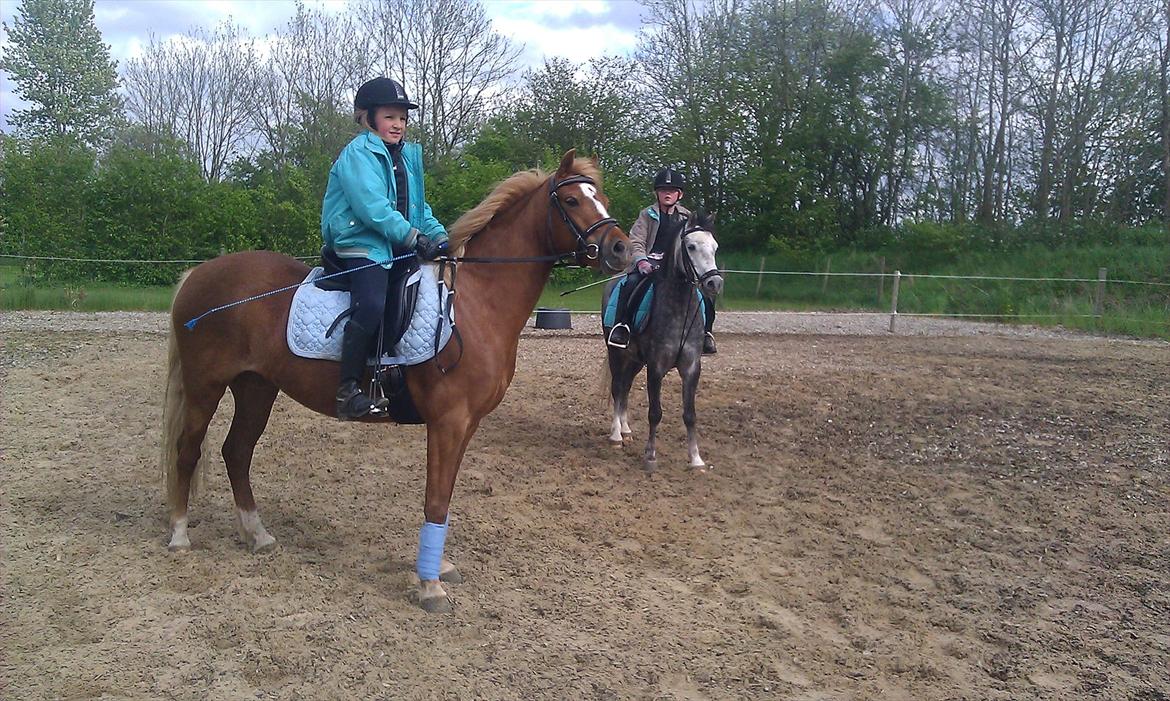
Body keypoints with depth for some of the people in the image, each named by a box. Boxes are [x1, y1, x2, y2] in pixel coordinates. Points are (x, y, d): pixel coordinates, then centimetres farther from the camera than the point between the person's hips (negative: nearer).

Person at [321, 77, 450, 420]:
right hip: (361, 243, -9)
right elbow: (372, 207, -19)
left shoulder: (407, 156, 20)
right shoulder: (359, 153, -6)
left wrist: (439, 236, 3)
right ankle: (348, 391, -25)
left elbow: (419, 207, 20)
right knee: (372, 305, -29)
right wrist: (414, 236, -24)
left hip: (400, 248, 9)